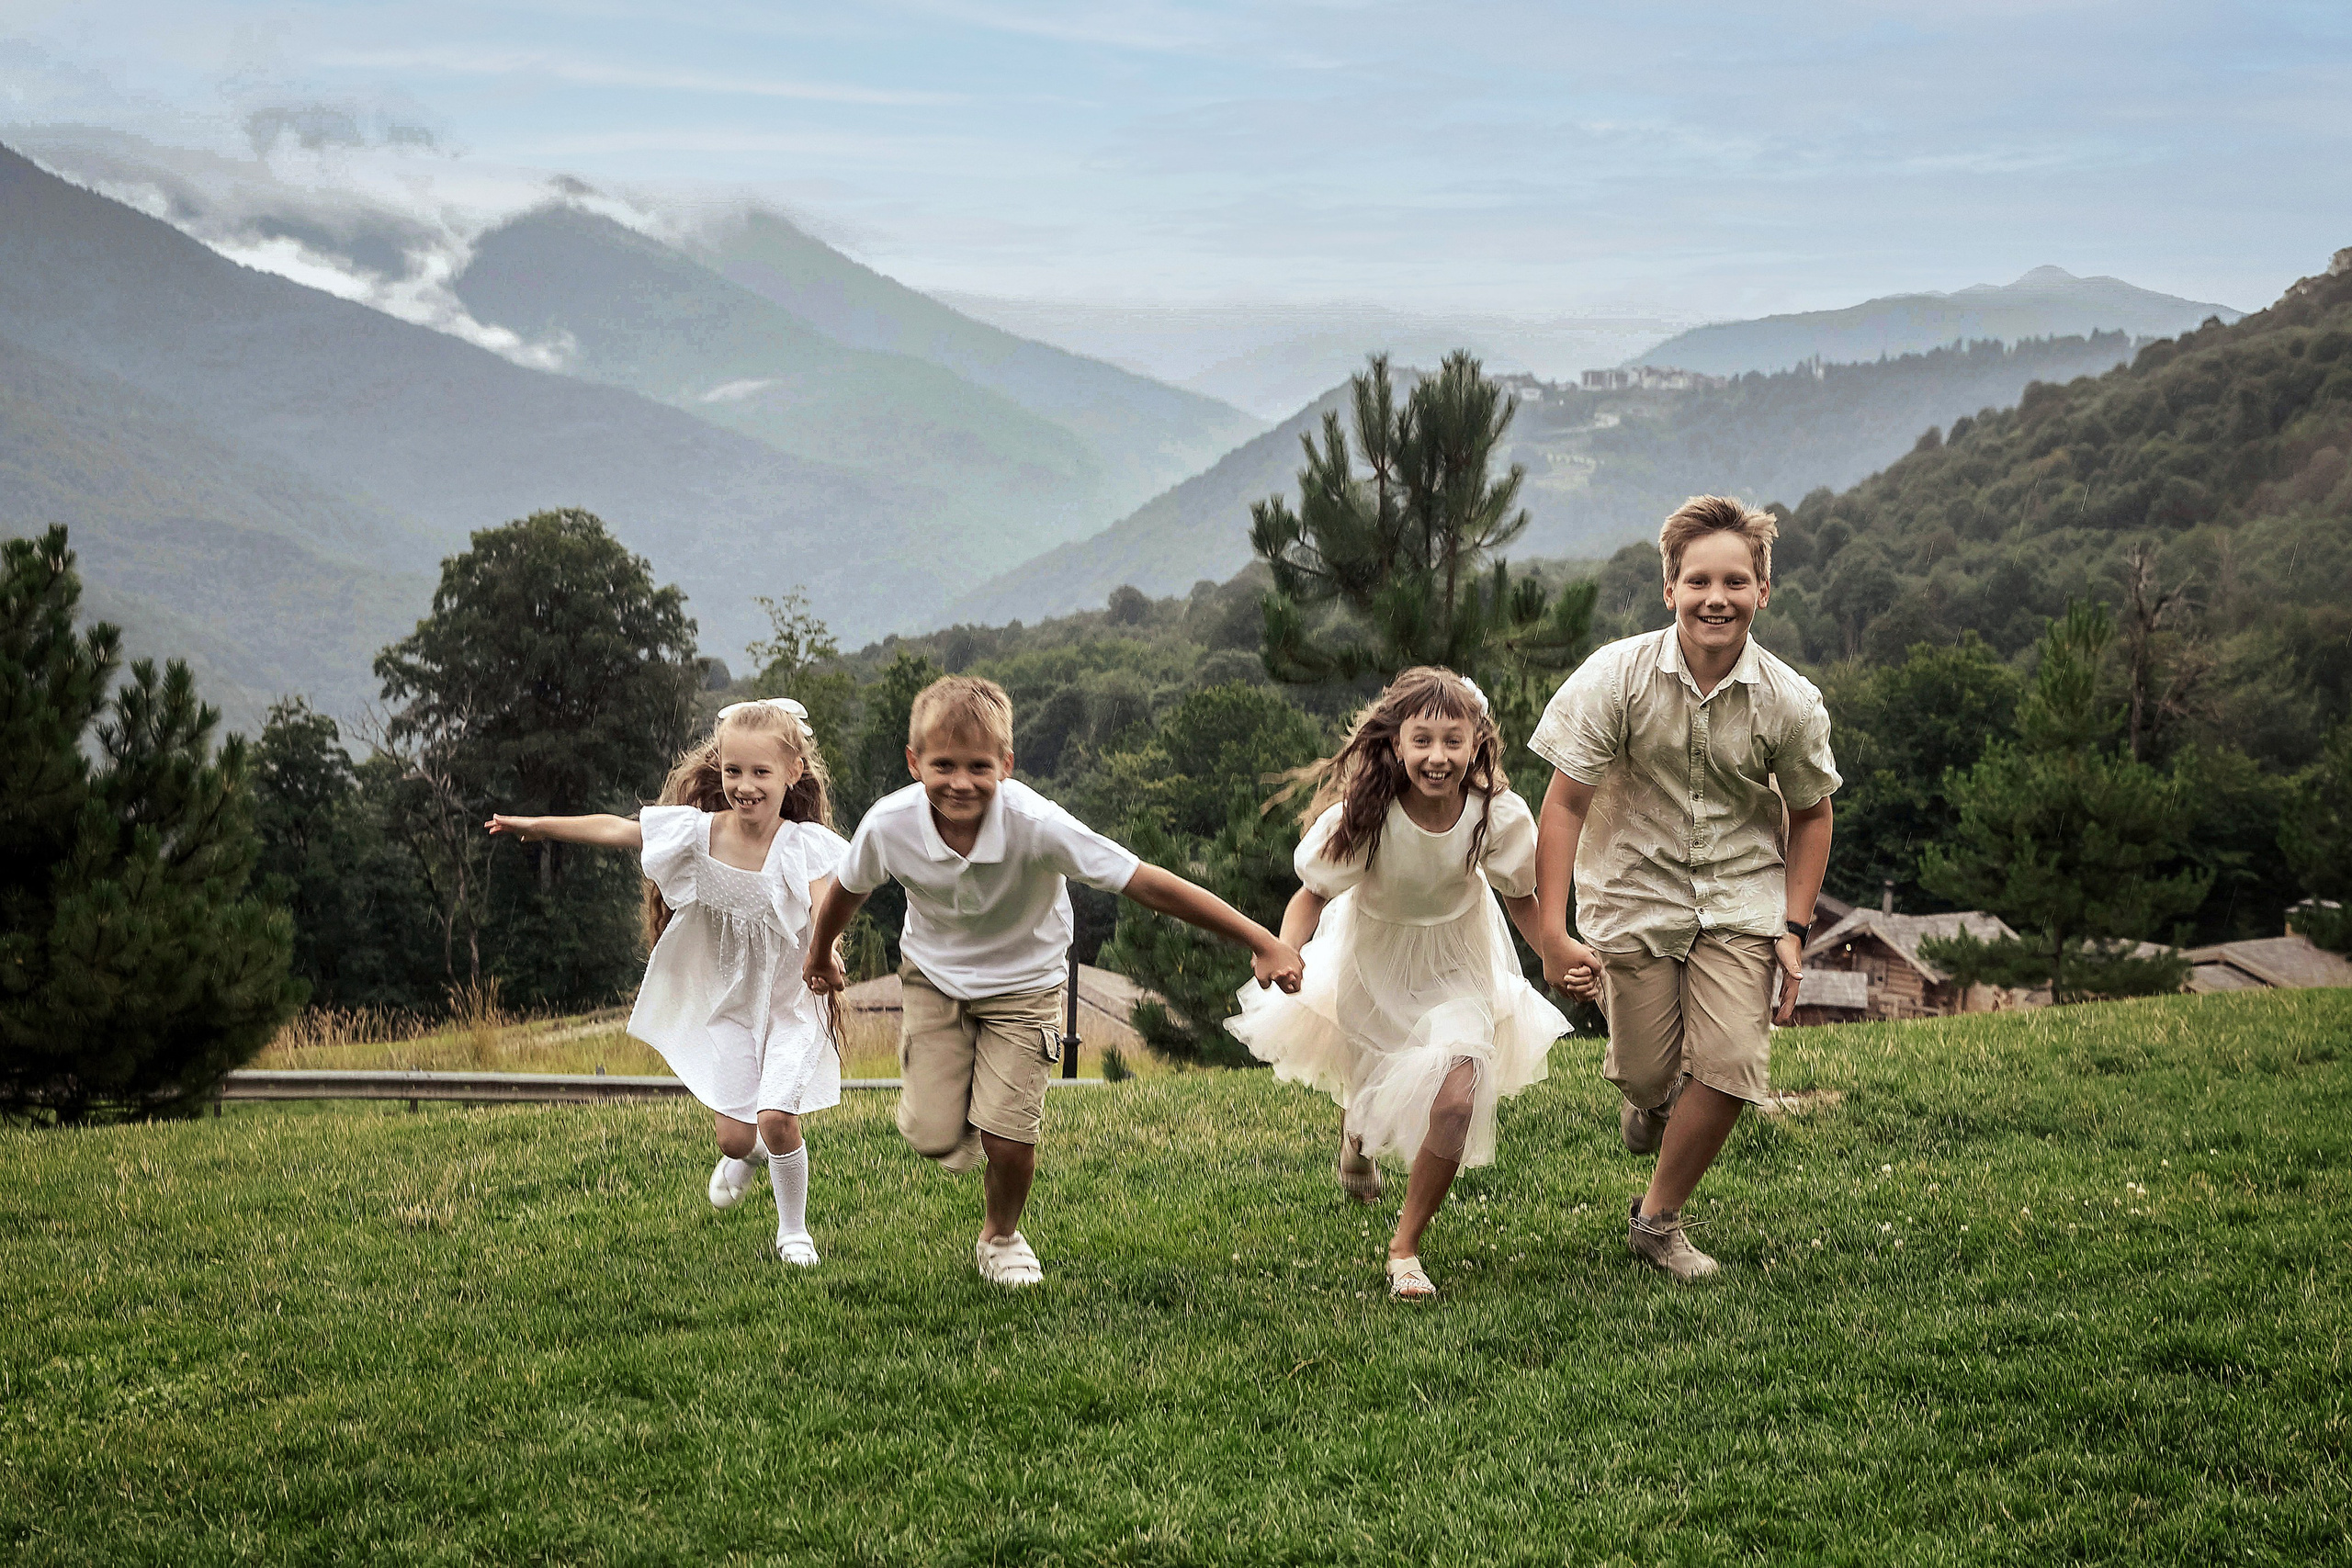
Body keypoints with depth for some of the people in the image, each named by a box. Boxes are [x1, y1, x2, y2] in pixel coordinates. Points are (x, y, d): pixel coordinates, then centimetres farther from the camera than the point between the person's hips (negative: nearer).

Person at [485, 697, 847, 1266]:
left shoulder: (802, 847, -18)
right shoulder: (699, 833, -10)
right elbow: (614, 830, 1)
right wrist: (536, 825, 6)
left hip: (789, 1004, -2)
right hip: (726, 1004, 2)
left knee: (777, 1119, -15)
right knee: (735, 1134, -1)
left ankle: (793, 1230, 11)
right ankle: (742, 1155, 39)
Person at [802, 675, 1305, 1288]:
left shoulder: (1036, 824, -34)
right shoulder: (889, 825, -27)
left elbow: (1148, 884, -33)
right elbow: (846, 890, -2)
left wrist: (1263, 943, -34)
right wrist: (820, 955, 19)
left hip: (1022, 983, -2)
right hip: (935, 976, 2)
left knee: (1008, 1140, -11)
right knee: (932, 1137, -10)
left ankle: (1001, 1237, 23)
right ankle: (960, 1122, 30)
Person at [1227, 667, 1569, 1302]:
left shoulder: (1498, 816, -28)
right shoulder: (1363, 815, -32)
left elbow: (1522, 899, -9)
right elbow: (1312, 893, -18)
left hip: (1457, 963, 0)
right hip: (1374, 956, 0)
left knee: (1455, 1100, -15)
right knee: (1366, 1096, 17)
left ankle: (1405, 1248, 9)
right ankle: (1356, 1132, 61)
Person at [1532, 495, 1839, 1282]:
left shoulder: (1791, 702, -12)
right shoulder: (1616, 676, -17)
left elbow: (1809, 815, 5)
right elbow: (1565, 803, -12)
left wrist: (1794, 929, -1)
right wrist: (1553, 935, -16)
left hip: (1741, 902, 1)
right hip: (1635, 899, -1)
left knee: (1729, 1067, -13)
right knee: (1646, 1072, 3)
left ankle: (1657, 1219, 11)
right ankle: (1650, 1095, 45)